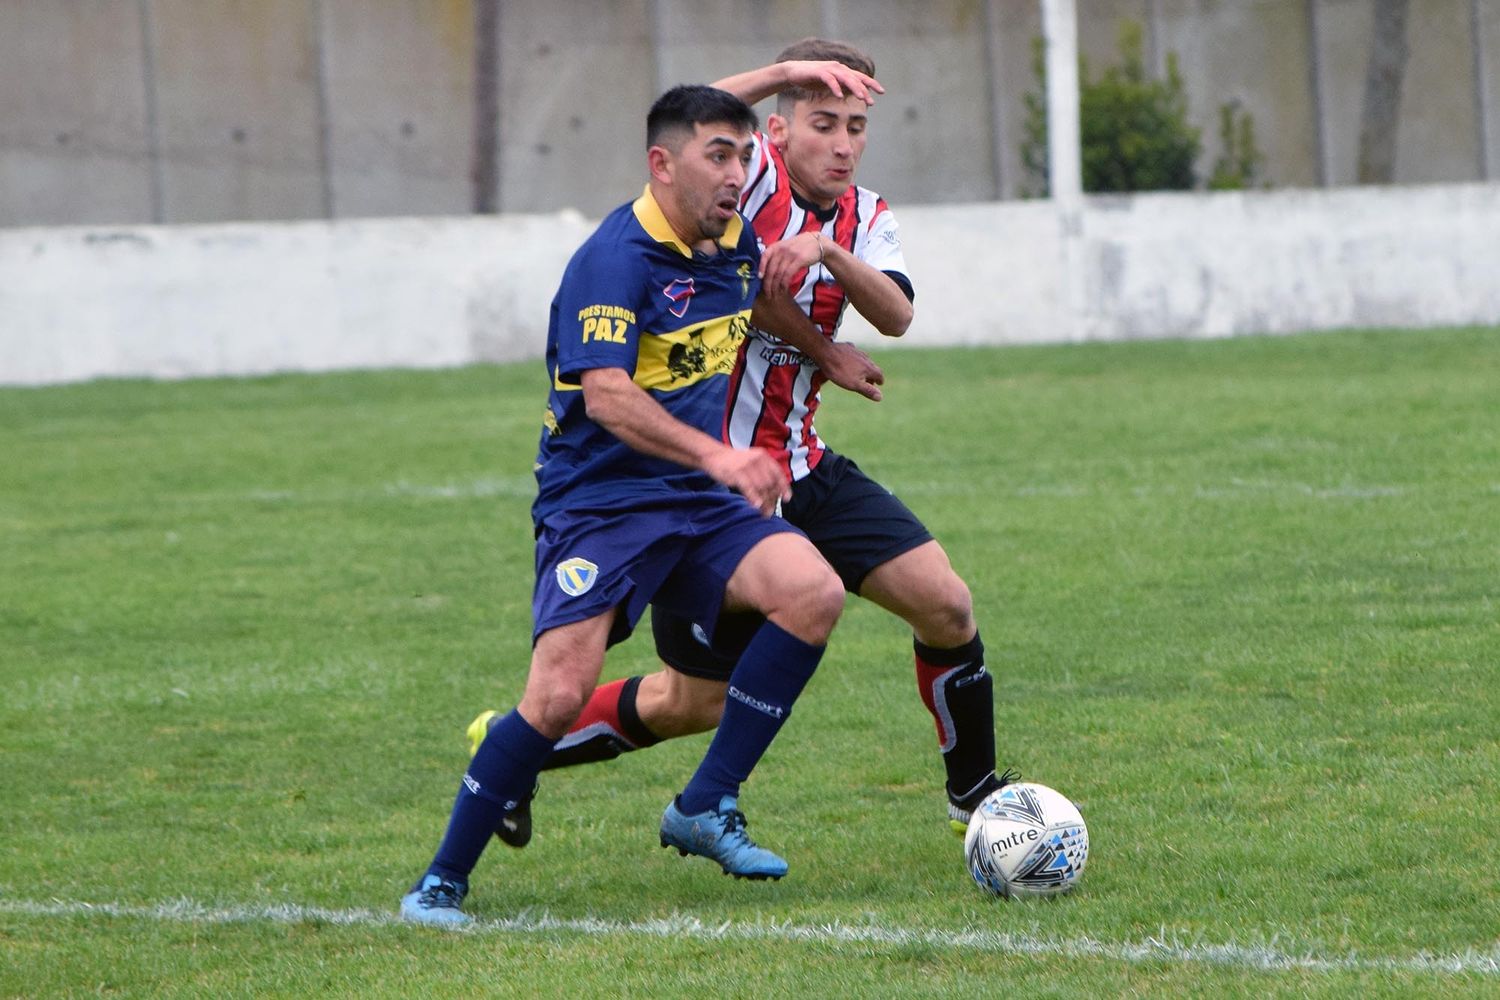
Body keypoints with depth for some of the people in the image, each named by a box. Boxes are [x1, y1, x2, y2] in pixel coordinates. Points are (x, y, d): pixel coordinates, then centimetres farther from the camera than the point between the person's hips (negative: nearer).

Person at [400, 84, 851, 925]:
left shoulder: (738, 244, 8)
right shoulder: (616, 258, -16)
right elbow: (607, 395, -29)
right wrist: (715, 456, -39)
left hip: (701, 504, 7)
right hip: (599, 501, -7)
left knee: (814, 592, -19)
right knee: (560, 695, -20)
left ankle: (707, 808, -8)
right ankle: (443, 882, -1)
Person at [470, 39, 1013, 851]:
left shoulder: (864, 217, 6)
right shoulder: (755, 175, -11)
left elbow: (896, 317, -13)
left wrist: (826, 250, -30)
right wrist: (779, 72, -41)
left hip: (802, 469, 6)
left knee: (947, 605, -5)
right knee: (698, 701, 1)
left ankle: (974, 791, 16)